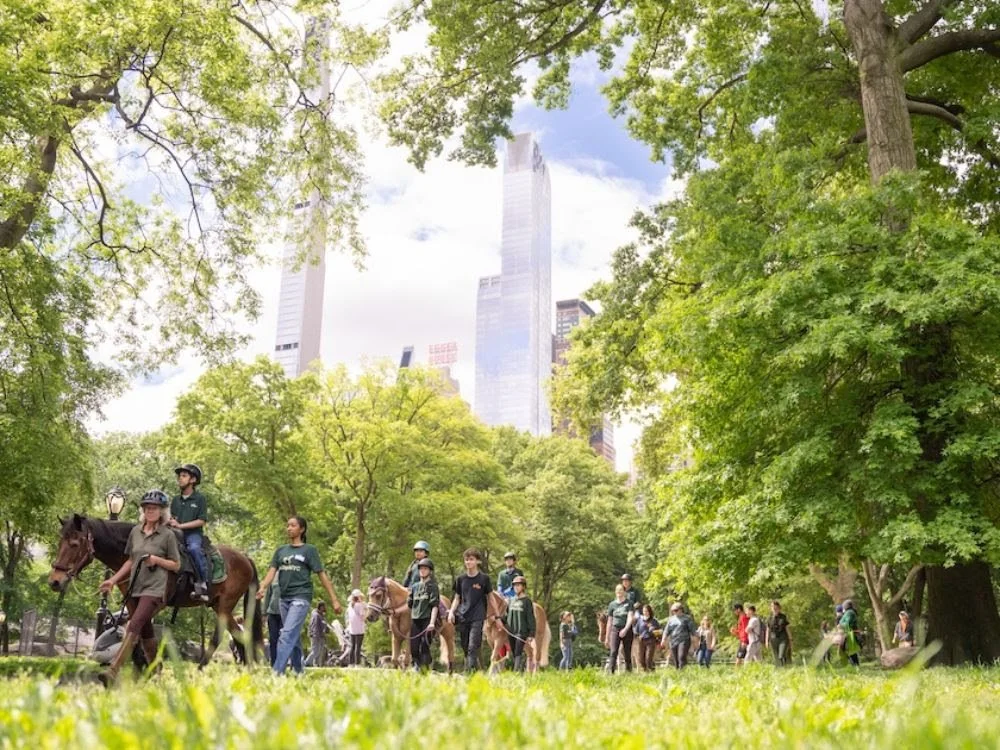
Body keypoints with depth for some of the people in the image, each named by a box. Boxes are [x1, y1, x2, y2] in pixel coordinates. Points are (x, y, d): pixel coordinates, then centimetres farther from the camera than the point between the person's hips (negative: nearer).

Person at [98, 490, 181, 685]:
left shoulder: (168, 535, -5)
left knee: (134, 627, -20)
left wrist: (156, 560, -16)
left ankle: (113, 672, -27)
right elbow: (130, 561, 16)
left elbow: (176, 565, 0)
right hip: (135, 587, 6)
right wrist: (113, 580, 7)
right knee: (146, 632, 14)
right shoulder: (136, 531, 9)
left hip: (154, 589, -6)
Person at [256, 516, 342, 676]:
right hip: (284, 598, 5)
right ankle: (299, 671, 23)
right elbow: (272, 571, 2)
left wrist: (334, 599, -4)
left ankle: (277, 672, -22)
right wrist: (263, 588, -19)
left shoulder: (309, 550, 0)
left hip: (301, 597, -5)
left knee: (287, 635, -16)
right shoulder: (281, 550, 13)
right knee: (294, 637, 13)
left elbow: (322, 575, -1)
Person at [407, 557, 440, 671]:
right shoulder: (414, 586, 14)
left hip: (427, 619, -5)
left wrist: (432, 622, -17)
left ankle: (425, 667, -3)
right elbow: (410, 604, 18)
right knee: (413, 647, 4)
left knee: (425, 646, -8)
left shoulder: (433, 586, -1)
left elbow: (434, 606, -9)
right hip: (415, 619, 5)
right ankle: (416, 665, 18)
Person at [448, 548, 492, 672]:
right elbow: (457, 598, 14)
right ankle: (476, 668, 24)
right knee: (465, 647, 9)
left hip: (477, 618, -4)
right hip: (462, 617, 4)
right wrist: (451, 612, -1)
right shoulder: (460, 579, 8)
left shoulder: (484, 578, -1)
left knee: (473, 647, -13)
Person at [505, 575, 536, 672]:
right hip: (511, 632, 6)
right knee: (514, 654, 9)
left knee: (518, 653, -14)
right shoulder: (511, 600, 11)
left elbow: (531, 619, -6)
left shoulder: (527, 601, -4)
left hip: (522, 632, -6)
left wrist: (531, 635, -11)